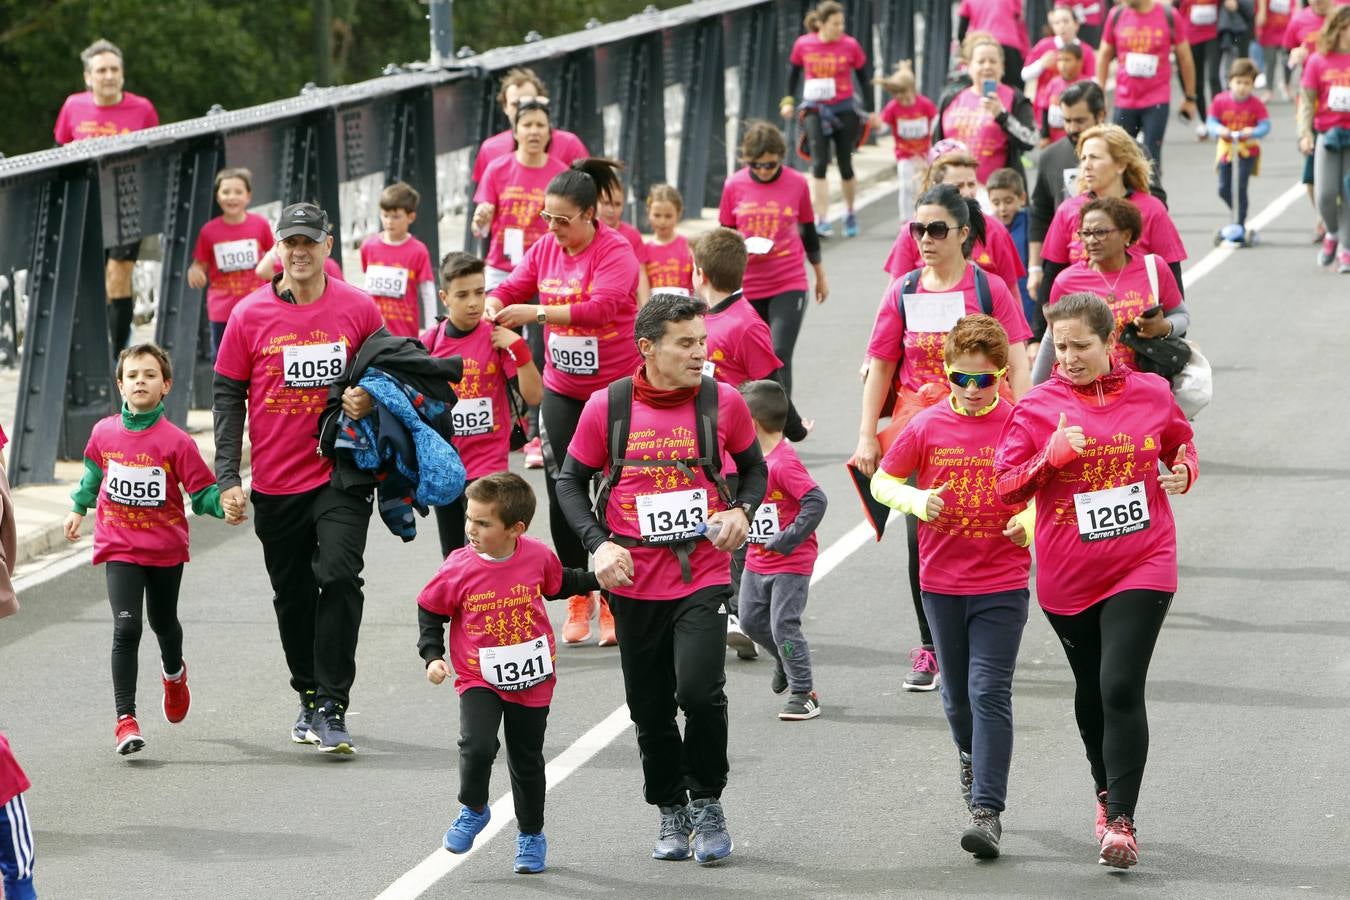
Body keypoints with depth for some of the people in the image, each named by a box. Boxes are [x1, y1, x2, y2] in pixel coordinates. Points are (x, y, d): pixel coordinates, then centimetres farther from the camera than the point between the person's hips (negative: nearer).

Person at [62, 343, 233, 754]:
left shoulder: (176, 441, -14)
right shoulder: (104, 434, -4)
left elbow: (202, 491, -10)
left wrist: (224, 504, -29)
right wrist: (79, 508, 24)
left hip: (166, 548, 0)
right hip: (119, 547, 0)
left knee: (163, 623, 21)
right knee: (126, 627, -16)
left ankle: (175, 674, 56)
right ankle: (126, 718, -15)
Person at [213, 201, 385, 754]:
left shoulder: (359, 309, -1)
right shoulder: (250, 315, -1)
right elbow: (228, 397, 3)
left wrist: (370, 399, -10)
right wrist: (227, 478, -3)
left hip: (342, 475, -2)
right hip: (276, 482, 2)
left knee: (339, 577, -16)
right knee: (293, 595, 11)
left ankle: (333, 707, -12)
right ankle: (309, 697, 29)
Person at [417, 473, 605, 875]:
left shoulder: (538, 556, -10)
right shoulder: (458, 569, -16)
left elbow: (560, 583, 14)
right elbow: (430, 611, 0)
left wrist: (599, 578, 6)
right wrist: (432, 656, -10)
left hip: (532, 680, 2)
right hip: (479, 680, -2)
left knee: (527, 760, 13)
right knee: (477, 746, -23)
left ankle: (531, 835, 32)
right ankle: (473, 810, 6)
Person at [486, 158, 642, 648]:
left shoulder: (615, 252, -16)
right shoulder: (545, 249, 2)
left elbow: (600, 308, -29)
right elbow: (511, 288, 0)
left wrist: (536, 313, -36)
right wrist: (492, 307, -23)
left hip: (617, 388, -5)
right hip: (562, 390, 5)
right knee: (562, 493, 3)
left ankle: (613, 600, 13)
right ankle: (578, 597, 17)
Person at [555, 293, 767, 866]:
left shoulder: (723, 402, -3)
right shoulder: (607, 408, -4)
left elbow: (754, 466, 13)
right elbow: (572, 481, 6)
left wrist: (742, 510, -6)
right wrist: (598, 544, -7)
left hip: (704, 576, -1)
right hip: (635, 581, 1)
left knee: (700, 690, -18)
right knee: (650, 707, 9)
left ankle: (707, 805, 4)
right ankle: (672, 815, 28)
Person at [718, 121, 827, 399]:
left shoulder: (796, 183, -2)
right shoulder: (734, 186, -2)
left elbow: (808, 232, 11)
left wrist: (821, 276, 20)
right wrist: (741, 249, -15)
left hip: (789, 284, -2)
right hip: (747, 287, 2)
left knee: (780, 357, -14)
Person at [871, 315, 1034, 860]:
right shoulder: (927, 427, -1)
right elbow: (882, 481, 7)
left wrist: (1030, 521, -16)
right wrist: (913, 499, -13)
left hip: (1002, 583, -3)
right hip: (941, 582, 3)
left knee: (990, 691, -12)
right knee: (957, 695, 15)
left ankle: (987, 810, -14)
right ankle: (972, 759, 46)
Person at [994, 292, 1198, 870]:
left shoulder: (1152, 394, -1)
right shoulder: (1038, 407, -4)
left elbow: (1180, 444, 18)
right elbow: (1005, 487, -5)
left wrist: (1183, 472, -5)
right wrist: (1051, 456, -21)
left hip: (1141, 567, -2)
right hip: (1067, 576, 2)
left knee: (1121, 687, -14)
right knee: (1092, 691, 17)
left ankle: (1121, 821, -11)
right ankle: (1107, 793, 39)